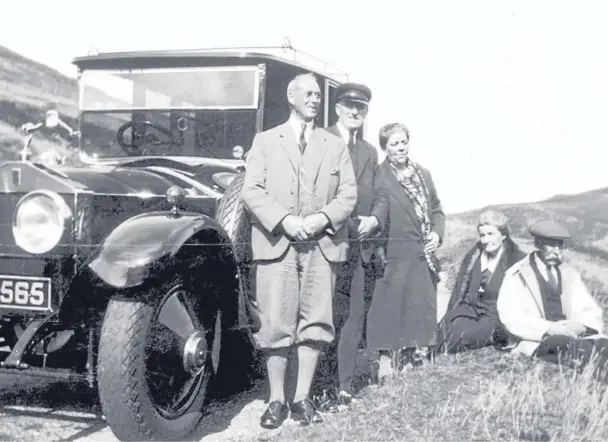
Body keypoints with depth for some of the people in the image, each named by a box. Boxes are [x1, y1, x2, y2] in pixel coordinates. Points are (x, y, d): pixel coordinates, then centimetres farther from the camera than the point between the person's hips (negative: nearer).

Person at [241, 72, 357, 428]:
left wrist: (323, 218, -12)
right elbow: (252, 191, 0)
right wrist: (284, 220, -14)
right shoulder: (265, 141, 11)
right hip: (277, 244, -2)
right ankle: (277, 400, 6)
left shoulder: (335, 146, 16)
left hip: (323, 246, 2)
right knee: (276, 325, -4)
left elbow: (348, 195, 7)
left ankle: (302, 398, 10)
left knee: (314, 323, 1)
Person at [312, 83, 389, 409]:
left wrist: (375, 219, -3)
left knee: (354, 319, 7)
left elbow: (380, 195, 17)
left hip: (361, 246, 6)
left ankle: (344, 387, 13)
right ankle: (322, 388, 0)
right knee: (329, 317, -6)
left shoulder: (370, 152, 21)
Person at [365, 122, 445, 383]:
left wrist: (437, 234, 2)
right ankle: (385, 362, 3)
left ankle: (411, 359, 23)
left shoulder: (423, 174, 13)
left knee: (421, 309, 11)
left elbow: (436, 209, 19)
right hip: (394, 257, -6)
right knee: (389, 309, -5)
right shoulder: (378, 178, -8)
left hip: (423, 257, 6)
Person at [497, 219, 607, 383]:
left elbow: (592, 312, 13)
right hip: (534, 340, -5)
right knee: (566, 344, -38)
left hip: (569, 334, 5)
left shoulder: (570, 274, 17)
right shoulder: (517, 275, 2)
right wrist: (549, 328, -22)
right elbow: (510, 317, -10)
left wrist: (580, 325, -12)